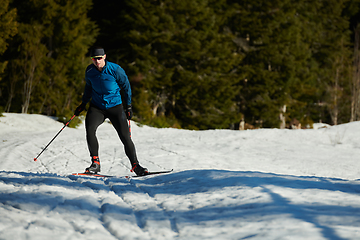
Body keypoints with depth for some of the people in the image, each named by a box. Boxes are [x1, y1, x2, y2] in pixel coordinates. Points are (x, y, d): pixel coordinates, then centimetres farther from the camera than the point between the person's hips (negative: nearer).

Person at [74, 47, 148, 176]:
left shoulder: (115, 70, -14)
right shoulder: (89, 71, -3)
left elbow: (126, 86, 0)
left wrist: (128, 106, 2)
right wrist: (83, 103, 18)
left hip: (115, 106, -2)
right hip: (97, 107, 2)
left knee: (125, 136, -8)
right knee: (90, 129, -23)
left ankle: (135, 165, 6)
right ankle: (95, 162, -14)